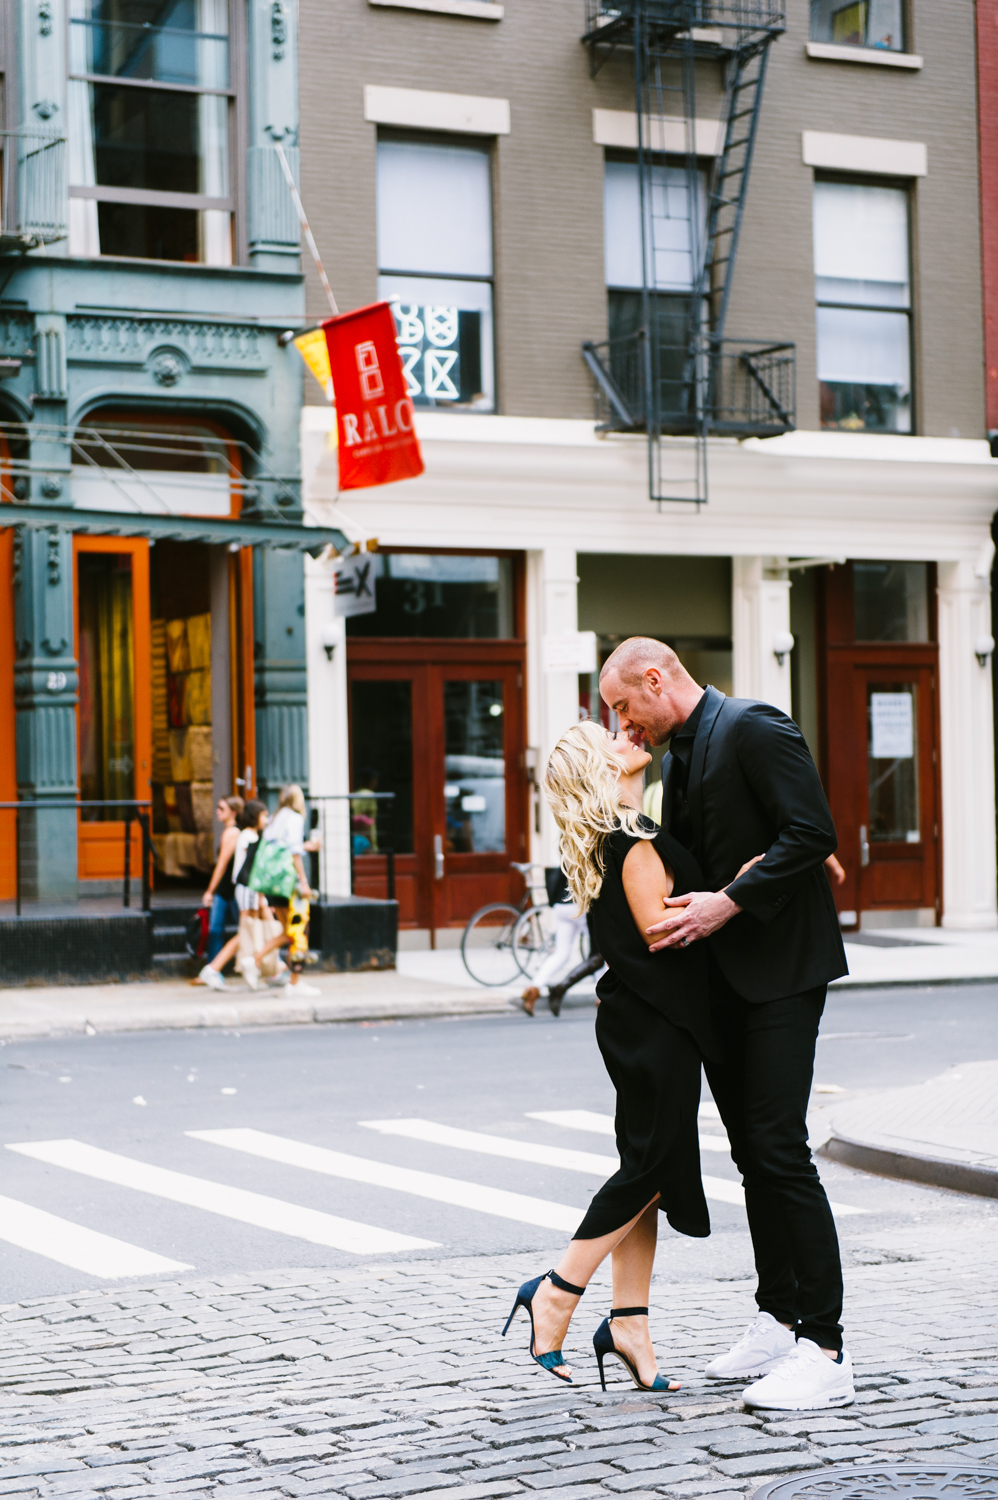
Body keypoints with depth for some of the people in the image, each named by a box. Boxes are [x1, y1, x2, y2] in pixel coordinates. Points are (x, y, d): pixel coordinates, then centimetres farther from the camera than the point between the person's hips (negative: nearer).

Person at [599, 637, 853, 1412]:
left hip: (782, 970, -9)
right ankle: (779, 1320, 21)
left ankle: (824, 1350, -9)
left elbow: (812, 833, -19)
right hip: (722, 982, 9)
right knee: (753, 1153, 12)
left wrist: (727, 903, -22)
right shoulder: (680, 759, 17)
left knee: (780, 1149, -12)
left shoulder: (753, 728, -11)